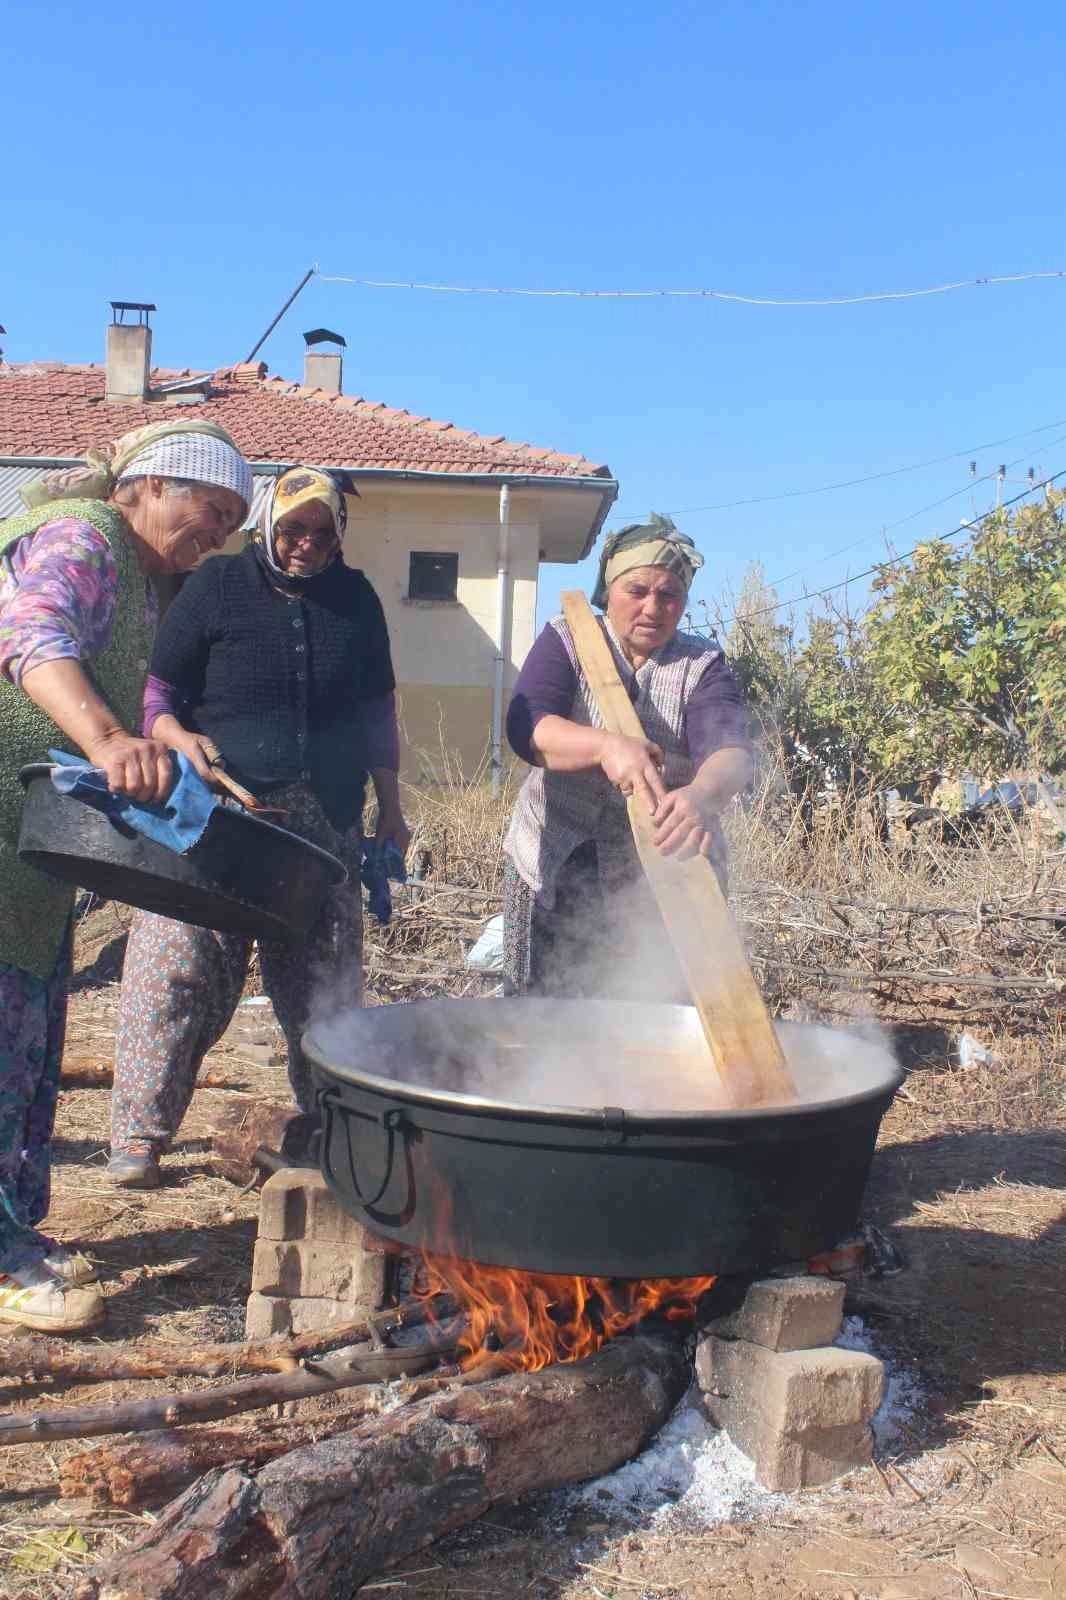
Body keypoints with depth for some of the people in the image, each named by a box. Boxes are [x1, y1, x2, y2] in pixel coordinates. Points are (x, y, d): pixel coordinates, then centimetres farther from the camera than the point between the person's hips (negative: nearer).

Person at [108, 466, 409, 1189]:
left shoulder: (355, 598, 11)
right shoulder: (217, 584, 2)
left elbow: (378, 713, 17)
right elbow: (158, 691, 3)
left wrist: (391, 809, 15)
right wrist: (179, 738, -18)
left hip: (327, 823, 3)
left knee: (326, 980, 9)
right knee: (180, 967, -8)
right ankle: (141, 1133, 5)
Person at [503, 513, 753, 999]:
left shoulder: (703, 665, 0)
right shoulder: (566, 642, 0)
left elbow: (729, 748, -19)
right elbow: (526, 726, -18)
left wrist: (703, 795, -43)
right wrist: (607, 746, -38)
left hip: (662, 875, 0)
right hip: (555, 866, 0)